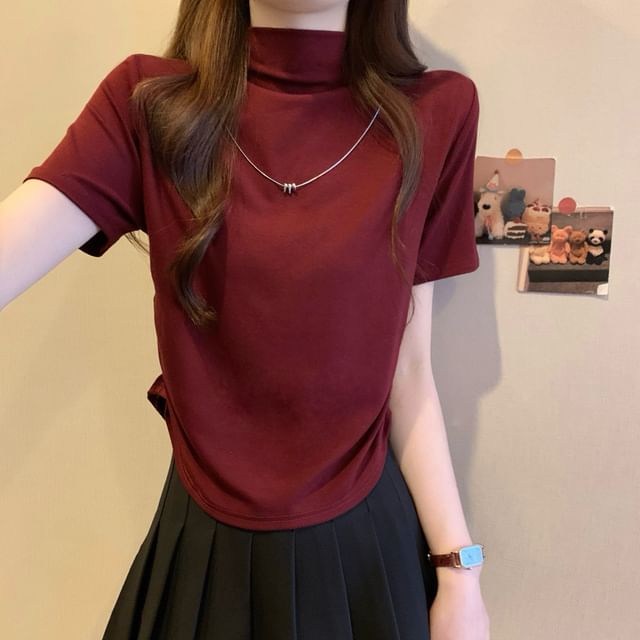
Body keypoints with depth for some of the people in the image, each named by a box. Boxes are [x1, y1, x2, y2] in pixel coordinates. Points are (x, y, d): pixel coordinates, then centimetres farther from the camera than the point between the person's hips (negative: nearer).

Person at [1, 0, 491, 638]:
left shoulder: (434, 113, -8)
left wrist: (460, 567, -4)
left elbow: (407, 370, -5)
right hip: (206, 547, 0)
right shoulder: (148, 103, -9)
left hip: (365, 543, 1)